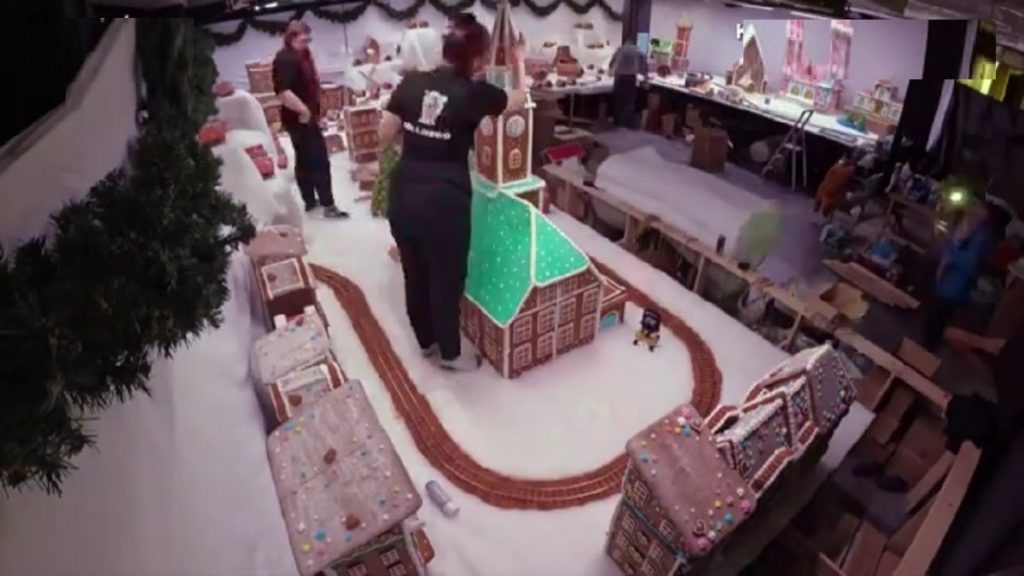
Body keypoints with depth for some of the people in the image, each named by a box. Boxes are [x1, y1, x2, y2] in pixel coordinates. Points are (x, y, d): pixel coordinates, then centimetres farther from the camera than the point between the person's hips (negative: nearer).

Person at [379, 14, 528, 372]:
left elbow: (384, 137, 7)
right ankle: (450, 354, 31)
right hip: (444, 201, -5)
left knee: (414, 274, 20)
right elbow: (519, 99, 12)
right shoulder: (474, 93, -7)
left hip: (402, 195, 5)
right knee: (446, 279, 12)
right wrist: (519, 62, 27)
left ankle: (426, 342, 41)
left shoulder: (411, 82, 3)